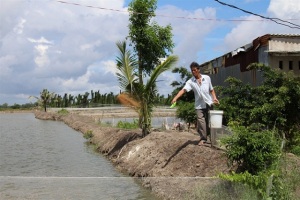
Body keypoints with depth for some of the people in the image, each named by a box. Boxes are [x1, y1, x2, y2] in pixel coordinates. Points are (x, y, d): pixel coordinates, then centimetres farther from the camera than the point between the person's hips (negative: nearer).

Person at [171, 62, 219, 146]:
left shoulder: (207, 78, -2)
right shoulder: (190, 81, -7)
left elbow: (211, 89, 9)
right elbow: (183, 90, -21)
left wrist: (214, 98, -7)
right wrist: (175, 98, -36)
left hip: (209, 103, 1)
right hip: (199, 105, -1)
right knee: (200, 121, -8)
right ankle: (203, 138, 1)